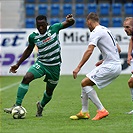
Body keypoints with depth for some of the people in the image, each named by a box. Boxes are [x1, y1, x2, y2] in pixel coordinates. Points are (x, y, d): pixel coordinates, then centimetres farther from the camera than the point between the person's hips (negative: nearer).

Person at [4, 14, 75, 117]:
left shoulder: (54, 28, -8)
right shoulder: (33, 37, -3)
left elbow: (70, 23, -3)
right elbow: (29, 50, 13)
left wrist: (71, 20, -29)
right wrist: (18, 64, 12)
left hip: (54, 67, -1)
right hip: (41, 64, 1)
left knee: (49, 92, 10)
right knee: (26, 78, -24)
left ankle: (41, 106, 42)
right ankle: (17, 106, -21)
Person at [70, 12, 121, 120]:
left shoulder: (96, 32, -9)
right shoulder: (106, 30, 20)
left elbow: (89, 51, -21)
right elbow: (118, 49, 25)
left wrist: (78, 67, -22)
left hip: (110, 67, -10)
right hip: (116, 66, 10)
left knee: (85, 83, -11)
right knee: (86, 82, 13)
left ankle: (101, 110, -13)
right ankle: (84, 112, 15)